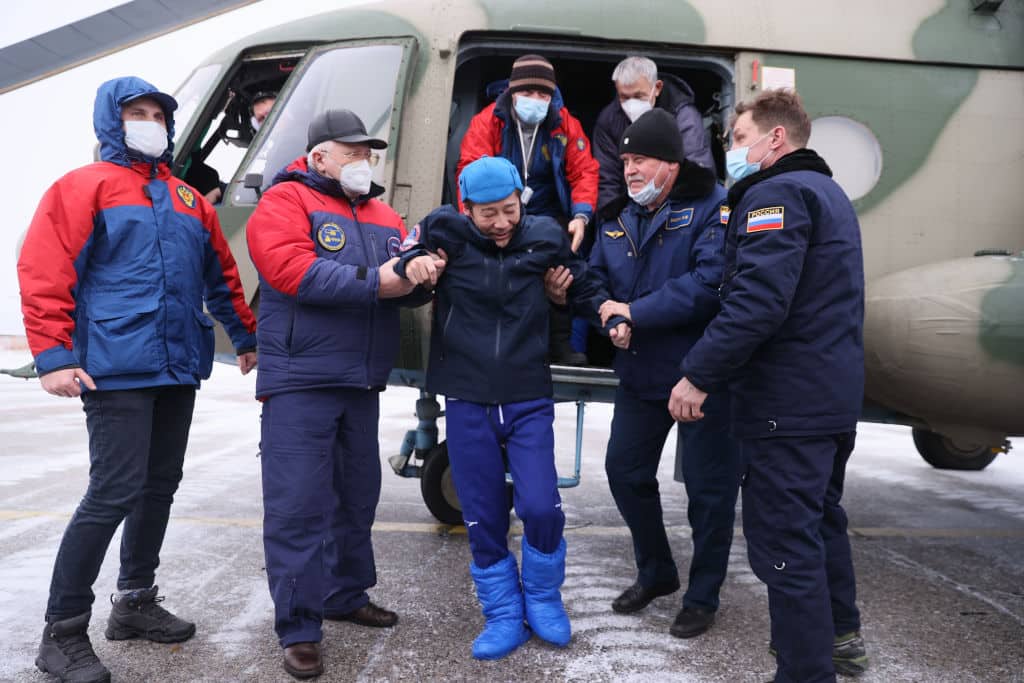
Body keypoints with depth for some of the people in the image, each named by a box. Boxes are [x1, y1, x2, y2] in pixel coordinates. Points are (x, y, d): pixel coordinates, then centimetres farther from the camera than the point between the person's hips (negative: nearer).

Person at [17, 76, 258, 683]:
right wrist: (53, 356, -17)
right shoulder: (83, 187, -1)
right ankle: (63, 632, 4)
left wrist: (247, 337, 21)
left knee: (161, 485, 13)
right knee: (115, 492, -10)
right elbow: (45, 275, -10)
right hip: (116, 370, -7)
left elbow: (221, 276, 22)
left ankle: (135, 601, 29)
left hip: (178, 369, 7)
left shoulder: (189, 199, 18)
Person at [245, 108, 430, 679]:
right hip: (300, 381, -7)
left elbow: (407, 284, 12)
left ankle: (346, 594, 31)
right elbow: (291, 269, -20)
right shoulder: (285, 202, -4)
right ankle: (299, 629, 1)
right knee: (298, 504, -7)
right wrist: (373, 283, -21)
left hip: (362, 384, 7)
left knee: (358, 496, 15)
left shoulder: (384, 217, 18)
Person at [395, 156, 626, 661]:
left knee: (541, 507, -6)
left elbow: (583, 287, 13)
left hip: (529, 401, 0)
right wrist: (411, 264, -24)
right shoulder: (445, 231, -5)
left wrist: (612, 317, -4)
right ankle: (503, 615, 25)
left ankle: (542, 598, 22)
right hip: (467, 402, 0)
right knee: (483, 517, 7)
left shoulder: (545, 237, -1)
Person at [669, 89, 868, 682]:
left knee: (784, 539, -4)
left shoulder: (776, 194, -14)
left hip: (788, 403, -11)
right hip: (838, 394, 11)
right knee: (821, 517, 24)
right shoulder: (829, 193, 19)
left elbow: (757, 302, -26)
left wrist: (699, 375, -21)